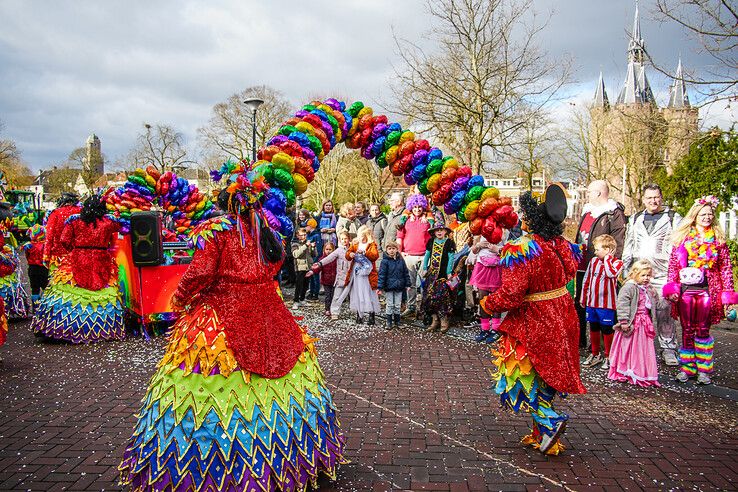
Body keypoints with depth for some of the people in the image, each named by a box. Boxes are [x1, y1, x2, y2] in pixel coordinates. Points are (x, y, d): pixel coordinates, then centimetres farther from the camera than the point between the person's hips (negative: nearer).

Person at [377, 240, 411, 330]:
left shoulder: (401, 260, 3)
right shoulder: (385, 261, -8)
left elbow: (406, 273, 9)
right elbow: (381, 274, -10)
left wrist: (407, 284, 7)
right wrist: (379, 287, -13)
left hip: (399, 287, 3)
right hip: (389, 287, -3)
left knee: (398, 305, 11)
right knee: (389, 305, 5)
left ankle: (397, 322, 23)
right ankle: (389, 323, 15)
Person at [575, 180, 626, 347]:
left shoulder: (614, 214, -10)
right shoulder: (587, 211, 17)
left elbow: (618, 244, -17)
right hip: (582, 267, 9)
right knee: (579, 303, 15)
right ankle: (580, 340, 28)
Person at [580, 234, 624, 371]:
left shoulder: (617, 263, -7)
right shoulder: (593, 261, 6)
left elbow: (611, 274, -29)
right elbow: (586, 280, 13)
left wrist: (607, 258, -15)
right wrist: (583, 298, 16)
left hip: (606, 303, -5)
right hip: (592, 302, 5)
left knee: (607, 329, 4)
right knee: (593, 328, 15)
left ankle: (608, 357, 18)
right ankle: (595, 354, 31)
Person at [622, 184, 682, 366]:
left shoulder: (673, 218, 6)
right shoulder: (635, 220, 17)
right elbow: (628, 247, 21)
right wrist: (626, 270, 16)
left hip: (663, 275, -3)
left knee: (665, 313, -3)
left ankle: (668, 349, 9)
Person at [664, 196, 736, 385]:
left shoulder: (718, 239, 5)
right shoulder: (682, 237, 6)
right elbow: (673, 264, 5)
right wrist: (671, 287, -3)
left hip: (707, 290, -1)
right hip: (685, 290, 1)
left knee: (703, 330, 4)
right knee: (687, 330, 6)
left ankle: (703, 370, 12)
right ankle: (686, 368, 14)